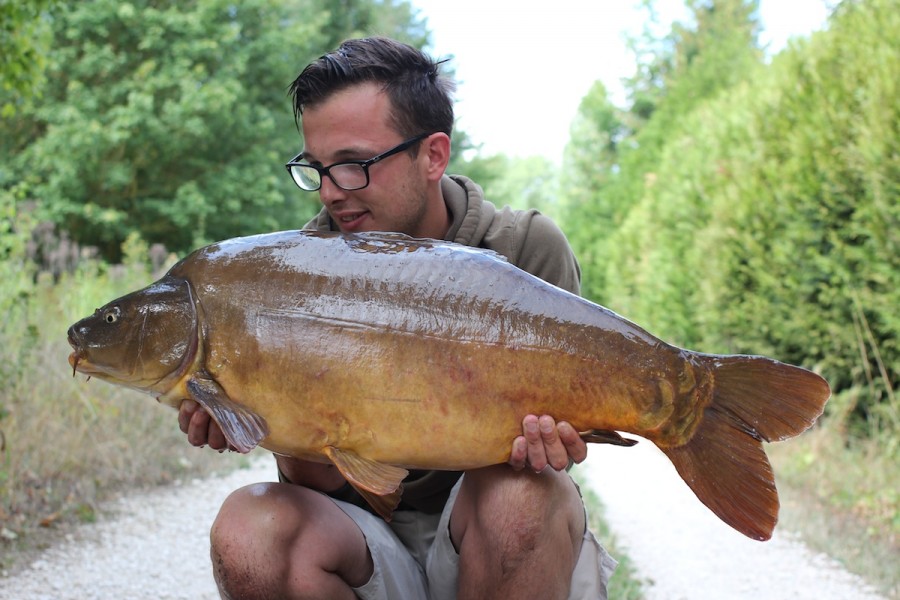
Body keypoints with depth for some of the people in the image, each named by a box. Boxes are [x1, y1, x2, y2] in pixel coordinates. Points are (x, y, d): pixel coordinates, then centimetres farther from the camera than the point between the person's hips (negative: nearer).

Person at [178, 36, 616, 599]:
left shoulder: (529, 251, -9)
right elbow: (325, 480, -8)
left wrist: (540, 445, -30)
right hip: (366, 540, 1)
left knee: (519, 491, -35)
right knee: (249, 532, -29)